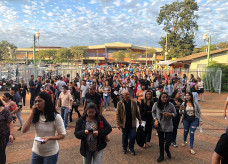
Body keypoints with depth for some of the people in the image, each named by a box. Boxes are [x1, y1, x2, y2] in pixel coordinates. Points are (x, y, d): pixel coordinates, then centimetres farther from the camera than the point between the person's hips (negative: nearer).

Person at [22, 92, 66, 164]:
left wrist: (49, 138, -28)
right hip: (36, 151, 4)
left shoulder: (56, 117, -17)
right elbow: (24, 130, -13)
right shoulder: (35, 116, -5)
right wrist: (32, 113, -16)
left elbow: (62, 135, -11)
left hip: (51, 153, -3)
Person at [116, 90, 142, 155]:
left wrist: (140, 120, 9)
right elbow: (118, 114, -6)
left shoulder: (133, 102, 0)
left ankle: (131, 148, 24)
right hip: (124, 123, -1)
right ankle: (124, 148, 35)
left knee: (133, 136, 2)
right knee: (124, 137, 14)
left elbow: (137, 112, 8)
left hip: (132, 123, 1)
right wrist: (118, 123, -9)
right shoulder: (120, 103, -7)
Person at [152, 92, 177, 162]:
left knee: (168, 141, 1)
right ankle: (161, 155, 32)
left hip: (168, 126, 0)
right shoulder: (156, 104, -13)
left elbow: (175, 114, -3)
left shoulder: (171, 105, -14)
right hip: (160, 126, 1)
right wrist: (155, 120, -8)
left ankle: (167, 149, 39)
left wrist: (169, 114, -24)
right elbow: (153, 112, 4)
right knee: (161, 141, 12)